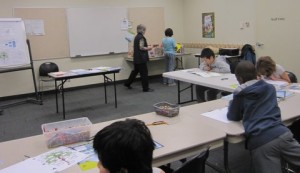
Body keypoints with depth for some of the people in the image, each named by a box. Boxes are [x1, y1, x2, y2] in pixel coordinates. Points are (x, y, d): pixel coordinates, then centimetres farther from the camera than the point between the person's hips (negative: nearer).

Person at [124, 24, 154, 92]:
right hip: (141, 58, -9)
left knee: (135, 71, 20)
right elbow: (141, 48, -21)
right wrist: (148, 48, -6)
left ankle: (127, 83, 28)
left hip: (136, 58, 10)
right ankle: (146, 88, 4)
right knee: (144, 73, -2)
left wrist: (147, 47, 18)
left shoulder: (136, 37, 14)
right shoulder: (141, 37, -15)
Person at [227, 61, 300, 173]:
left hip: (260, 142, -4)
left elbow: (233, 117, 17)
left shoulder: (240, 93, 5)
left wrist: (232, 104, 34)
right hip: (282, 134, 4)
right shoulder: (270, 88, 18)